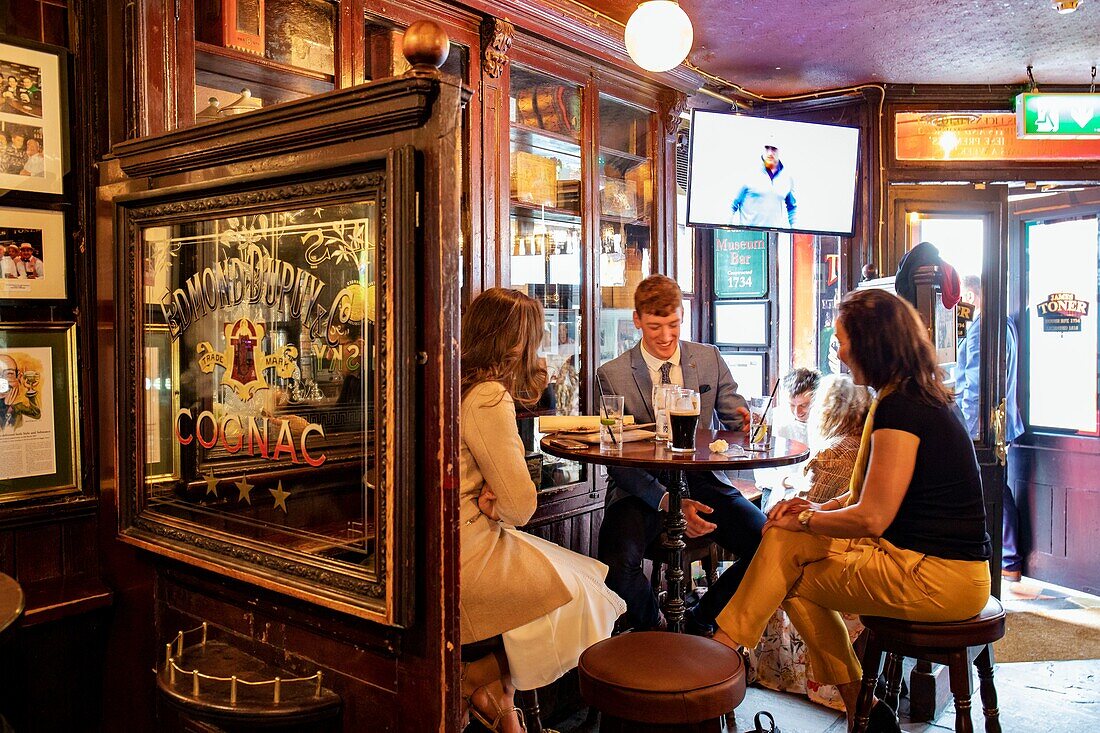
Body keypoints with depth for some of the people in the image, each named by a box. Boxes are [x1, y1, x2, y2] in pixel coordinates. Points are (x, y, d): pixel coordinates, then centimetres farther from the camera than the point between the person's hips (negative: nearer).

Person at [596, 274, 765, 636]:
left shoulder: (710, 359, 7)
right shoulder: (613, 374, -2)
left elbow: (736, 419, 9)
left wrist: (745, 422, -19)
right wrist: (668, 502, -24)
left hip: (702, 479, 3)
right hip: (643, 486, -2)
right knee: (618, 558, -31)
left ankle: (701, 620, 7)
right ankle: (655, 629, 5)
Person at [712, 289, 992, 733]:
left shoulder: (900, 407, -19)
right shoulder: (922, 397, 12)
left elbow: (871, 517, -20)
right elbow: (878, 495, 17)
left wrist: (805, 519, -5)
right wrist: (821, 508, 5)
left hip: (934, 578, -9)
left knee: (791, 577, -2)